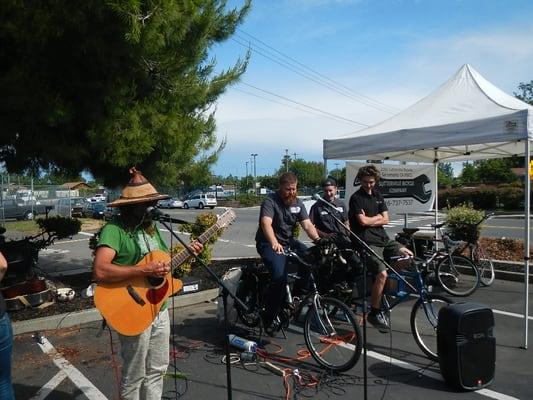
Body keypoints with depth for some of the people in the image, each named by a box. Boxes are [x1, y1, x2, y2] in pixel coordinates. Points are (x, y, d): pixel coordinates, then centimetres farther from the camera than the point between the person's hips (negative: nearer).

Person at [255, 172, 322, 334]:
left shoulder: (298, 203, 5)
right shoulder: (270, 201, -13)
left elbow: (307, 224, -6)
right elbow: (266, 223, -31)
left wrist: (318, 239, -27)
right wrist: (274, 243, -49)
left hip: (289, 242, 6)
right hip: (269, 243, -6)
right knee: (280, 276, -29)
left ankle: (295, 296, 2)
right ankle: (269, 318, -11)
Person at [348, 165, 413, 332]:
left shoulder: (378, 195, 17)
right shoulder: (356, 198, -4)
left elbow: (385, 220, 10)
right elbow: (363, 221, -15)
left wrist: (370, 220, -4)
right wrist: (377, 217, 2)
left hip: (383, 239, 7)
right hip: (367, 242, -7)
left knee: (407, 256, -10)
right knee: (382, 273, -24)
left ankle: (385, 287, 9)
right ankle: (374, 313, -9)